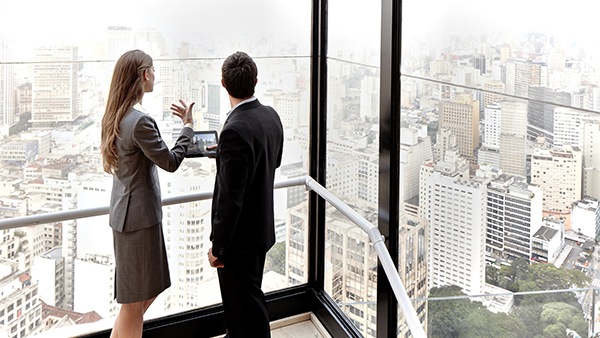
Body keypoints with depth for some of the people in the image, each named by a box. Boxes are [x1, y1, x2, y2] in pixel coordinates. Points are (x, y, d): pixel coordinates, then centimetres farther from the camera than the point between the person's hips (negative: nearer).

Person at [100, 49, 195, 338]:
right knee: (135, 301, 3)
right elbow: (170, 162, -15)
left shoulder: (116, 116, 7)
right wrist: (188, 127, -3)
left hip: (125, 212, 10)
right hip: (139, 216, -10)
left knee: (148, 291, 20)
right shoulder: (140, 121, -23)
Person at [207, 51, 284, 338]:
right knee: (246, 295, 26)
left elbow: (230, 198, -27)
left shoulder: (235, 130, -28)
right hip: (262, 227, 9)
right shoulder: (270, 116, -2)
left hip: (240, 236, -9)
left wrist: (218, 247, -18)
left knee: (246, 306, 6)